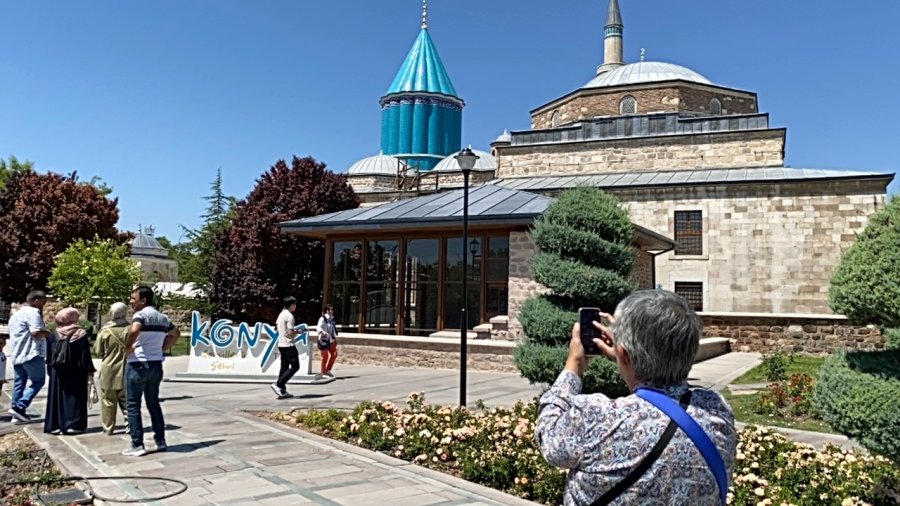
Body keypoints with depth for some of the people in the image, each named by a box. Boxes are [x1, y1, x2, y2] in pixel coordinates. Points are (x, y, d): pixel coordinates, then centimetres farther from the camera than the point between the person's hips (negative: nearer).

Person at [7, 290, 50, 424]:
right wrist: (47, 333, -2)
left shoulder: (16, 313, 21)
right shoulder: (33, 312, -10)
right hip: (31, 353, -9)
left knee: (18, 384, 10)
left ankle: (17, 414, 11)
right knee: (38, 381, -2)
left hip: (16, 354, 9)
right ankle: (19, 407, -12)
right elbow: (36, 332, -22)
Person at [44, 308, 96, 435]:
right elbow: (86, 355, -8)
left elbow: (49, 356, 7)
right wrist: (90, 372, -4)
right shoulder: (80, 334, -8)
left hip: (57, 373, 3)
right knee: (75, 398, 2)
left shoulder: (53, 335, 2)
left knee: (57, 398, 8)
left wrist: (50, 371, 16)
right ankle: (73, 425, -1)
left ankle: (54, 425, 10)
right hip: (76, 373, -3)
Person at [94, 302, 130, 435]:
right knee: (125, 399, 11)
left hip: (108, 371, -1)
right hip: (125, 370, 1)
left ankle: (108, 427, 13)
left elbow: (97, 351, -1)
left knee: (108, 400, 9)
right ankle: (129, 425, 5)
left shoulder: (105, 331, -8)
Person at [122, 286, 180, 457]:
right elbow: (175, 334, 26)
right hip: (156, 365, 7)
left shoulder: (141, 314, -12)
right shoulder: (163, 317, 12)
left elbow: (134, 330, -32)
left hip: (138, 365, -7)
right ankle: (161, 441, 17)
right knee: (154, 403, 16)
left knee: (133, 405, 2)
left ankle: (137, 446, 2)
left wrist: (127, 349, -18)